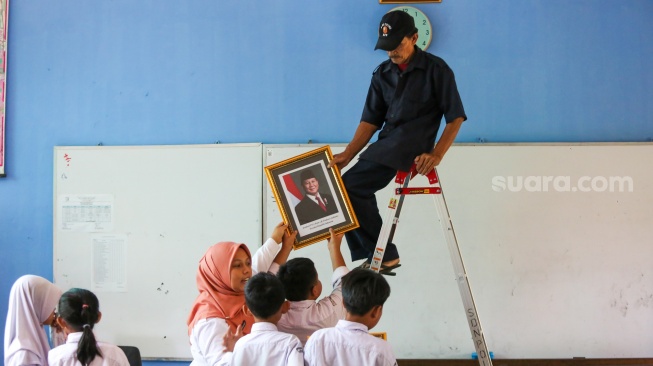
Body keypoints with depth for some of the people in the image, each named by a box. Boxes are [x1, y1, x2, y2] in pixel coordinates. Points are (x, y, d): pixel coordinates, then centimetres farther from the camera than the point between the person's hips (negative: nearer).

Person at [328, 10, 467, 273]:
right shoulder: (382, 74, 13)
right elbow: (371, 120, 12)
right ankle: (384, 255, 3)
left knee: (351, 185, -19)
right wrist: (347, 155, -1)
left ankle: (380, 255, -12)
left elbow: (456, 116, -4)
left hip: (412, 143, -7)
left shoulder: (435, 69, -3)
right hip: (387, 146, 7)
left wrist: (436, 154, -16)